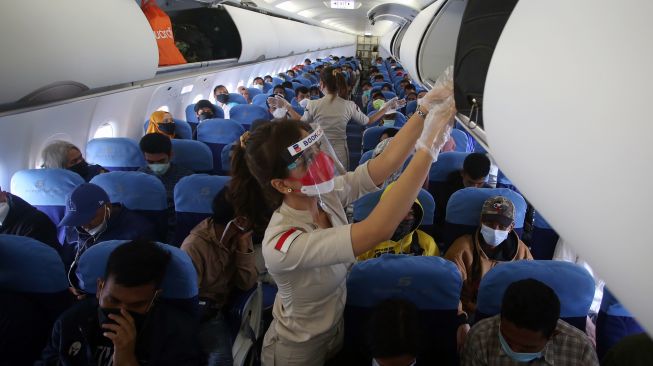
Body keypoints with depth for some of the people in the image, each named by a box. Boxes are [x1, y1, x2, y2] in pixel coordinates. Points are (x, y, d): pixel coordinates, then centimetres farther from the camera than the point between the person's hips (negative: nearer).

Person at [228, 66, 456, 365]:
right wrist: (429, 147, -49)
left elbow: (386, 161, -22)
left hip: (339, 326, 6)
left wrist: (426, 109, -35)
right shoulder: (281, 244, -38)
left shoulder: (327, 194, -17)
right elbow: (377, 230, -48)